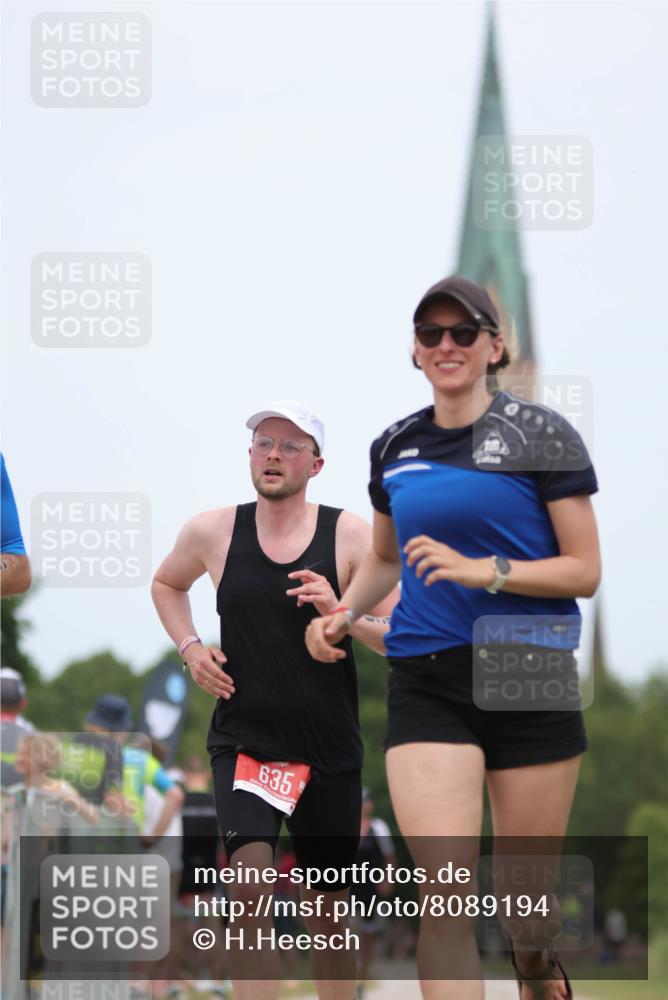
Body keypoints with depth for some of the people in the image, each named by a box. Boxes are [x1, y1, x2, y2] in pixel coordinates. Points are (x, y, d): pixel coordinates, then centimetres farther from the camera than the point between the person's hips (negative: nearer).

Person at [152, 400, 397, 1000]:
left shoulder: (351, 535, -3)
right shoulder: (213, 532, 2)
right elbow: (167, 583, 24)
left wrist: (342, 613, -22)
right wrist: (190, 647, 7)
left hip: (329, 749, 0)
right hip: (243, 741, 0)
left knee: (328, 915, 10)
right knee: (250, 883, -22)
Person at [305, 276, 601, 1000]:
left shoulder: (539, 434, -1)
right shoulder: (395, 448, 12)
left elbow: (584, 570, -4)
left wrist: (483, 571, -16)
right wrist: (344, 613, 12)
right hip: (426, 683, 2)